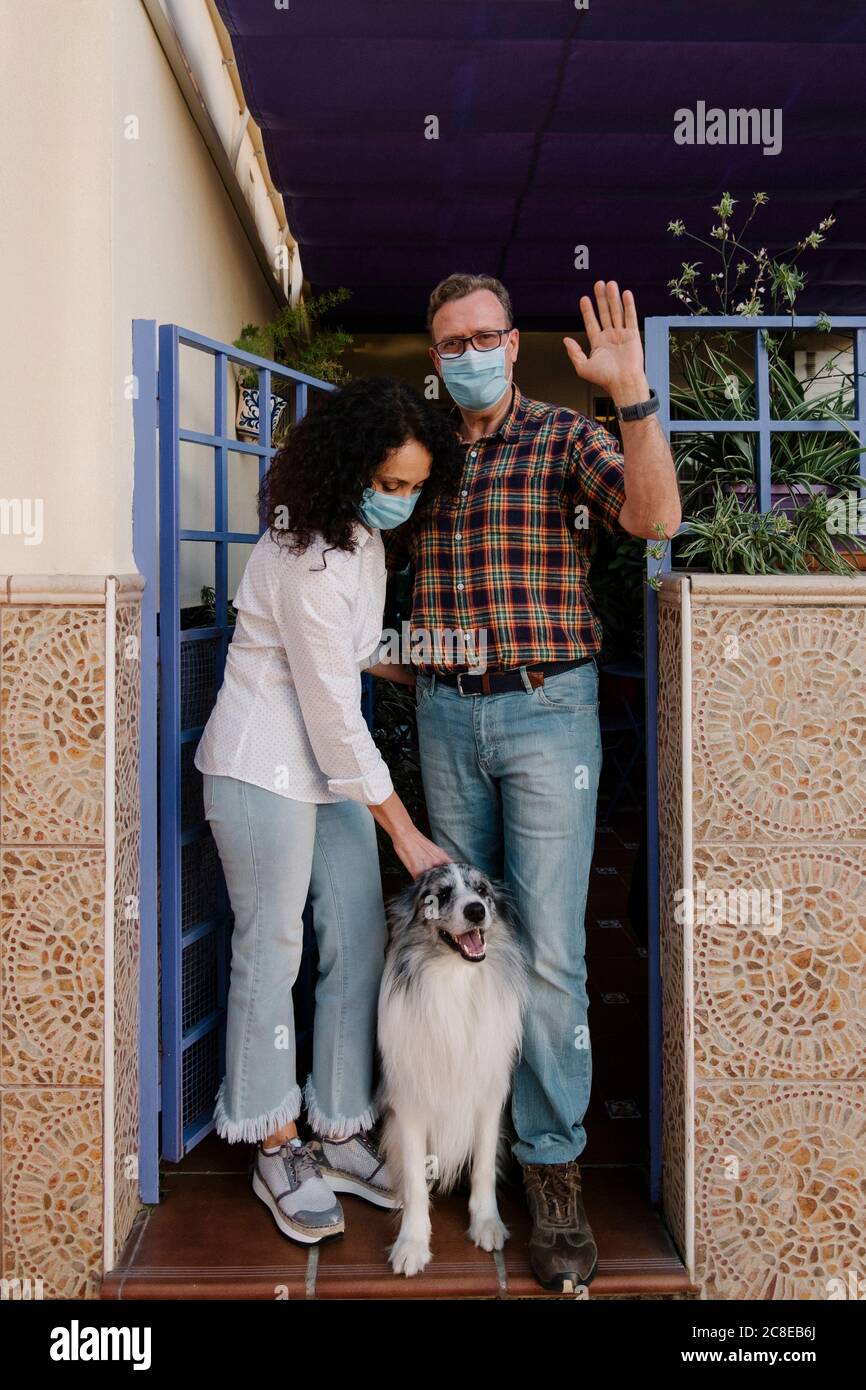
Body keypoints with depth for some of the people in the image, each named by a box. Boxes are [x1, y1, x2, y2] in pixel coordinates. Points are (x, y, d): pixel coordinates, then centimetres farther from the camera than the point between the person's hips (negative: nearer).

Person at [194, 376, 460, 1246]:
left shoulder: (363, 534, 6)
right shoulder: (306, 556, -23)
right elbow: (332, 710, -22)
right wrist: (407, 835, -17)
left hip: (330, 762, 9)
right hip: (265, 768, -9)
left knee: (360, 944, 8)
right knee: (273, 950, 1)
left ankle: (340, 1137, 21)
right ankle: (276, 1152, 18)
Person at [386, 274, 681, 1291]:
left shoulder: (567, 438, -2)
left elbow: (657, 518, -20)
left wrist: (633, 394, -29)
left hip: (546, 711, -4)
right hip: (445, 716, 4)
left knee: (547, 947, -7)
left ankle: (551, 1166, 6)